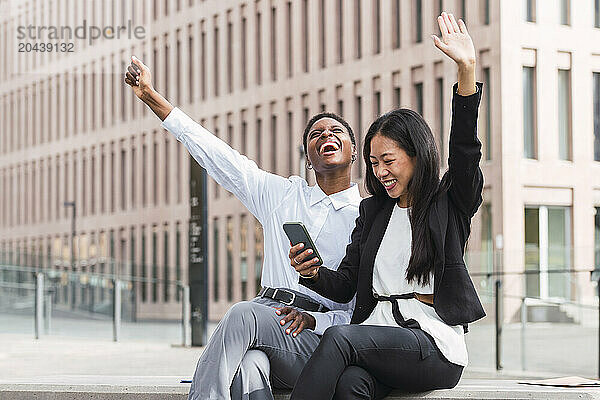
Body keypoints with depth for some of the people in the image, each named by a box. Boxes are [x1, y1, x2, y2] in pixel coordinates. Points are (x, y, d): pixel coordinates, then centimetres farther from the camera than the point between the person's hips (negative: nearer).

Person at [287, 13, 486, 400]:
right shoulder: (372, 211, 22)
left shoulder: (450, 204, 9)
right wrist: (313, 273, -6)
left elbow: (466, 151, -9)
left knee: (340, 337, -32)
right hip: (378, 332, 4)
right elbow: (345, 286, 18)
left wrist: (468, 70, -21)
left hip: (435, 344, -4)